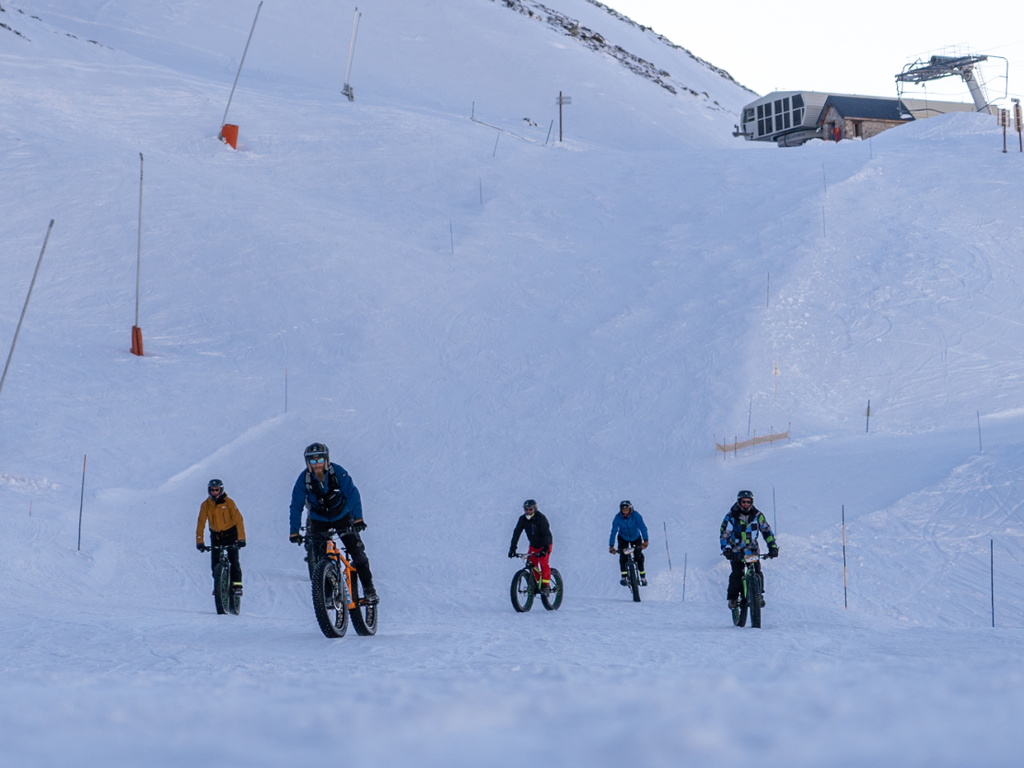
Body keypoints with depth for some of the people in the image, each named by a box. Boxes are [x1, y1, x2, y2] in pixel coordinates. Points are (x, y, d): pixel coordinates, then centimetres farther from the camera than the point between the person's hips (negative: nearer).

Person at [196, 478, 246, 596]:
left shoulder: (228, 503, -15)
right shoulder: (205, 505, -9)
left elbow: (238, 519, -19)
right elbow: (201, 523, -11)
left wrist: (241, 538, -29)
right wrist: (199, 541, -21)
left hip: (230, 534, -2)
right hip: (215, 536, 2)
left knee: (233, 561, -13)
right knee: (215, 565, -3)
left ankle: (237, 585, -3)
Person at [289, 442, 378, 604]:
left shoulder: (337, 472, -23)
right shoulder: (304, 478, -20)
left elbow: (352, 494, -24)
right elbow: (296, 505, -17)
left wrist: (358, 518, -37)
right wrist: (294, 531, -24)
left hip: (341, 516, -1)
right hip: (318, 520, 1)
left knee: (357, 552, -10)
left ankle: (369, 589, 2)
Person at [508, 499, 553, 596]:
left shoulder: (541, 518, -23)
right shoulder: (523, 519, -9)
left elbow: (546, 534, -30)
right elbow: (516, 533, -10)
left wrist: (545, 549, -42)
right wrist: (512, 548, -20)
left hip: (544, 545, -5)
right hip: (533, 546, 5)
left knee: (543, 563, -18)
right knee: (532, 565, -4)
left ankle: (546, 586, -14)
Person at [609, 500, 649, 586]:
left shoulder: (636, 515, -28)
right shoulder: (617, 518, -25)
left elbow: (642, 527, -34)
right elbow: (614, 532, -27)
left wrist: (645, 541, -48)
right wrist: (611, 546, -35)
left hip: (635, 538, 0)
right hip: (623, 538, 0)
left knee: (638, 556, -9)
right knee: (623, 556, -14)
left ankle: (643, 576, 8)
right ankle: (624, 576, 1)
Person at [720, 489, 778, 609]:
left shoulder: (757, 515, 0)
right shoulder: (732, 516, -6)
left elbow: (767, 531, 4)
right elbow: (725, 533, -7)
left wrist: (773, 546, -6)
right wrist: (726, 549, -21)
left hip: (753, 549, 2)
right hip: (737, 551, -2)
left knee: (757, 572, -9)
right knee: (737, 574, -13)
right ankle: (733, 598, -1)